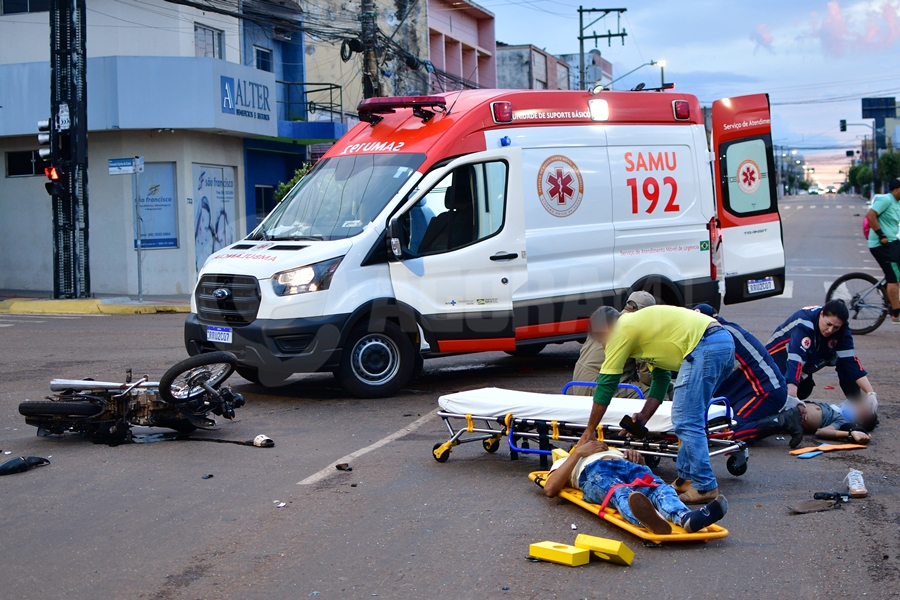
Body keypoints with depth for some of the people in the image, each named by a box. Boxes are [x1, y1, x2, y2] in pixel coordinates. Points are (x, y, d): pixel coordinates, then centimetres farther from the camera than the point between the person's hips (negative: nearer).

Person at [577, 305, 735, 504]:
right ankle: (687, 478, 21)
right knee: (691, 418, 17)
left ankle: (704, 486, -3)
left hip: (704, 345, -10)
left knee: (687, 422, -4)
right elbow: (660, 377, 30)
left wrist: (589, 430, 10)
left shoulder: (620, 330, 3)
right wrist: (644, 416, 23)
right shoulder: (640, 324, 29)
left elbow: (606, 383, 4)